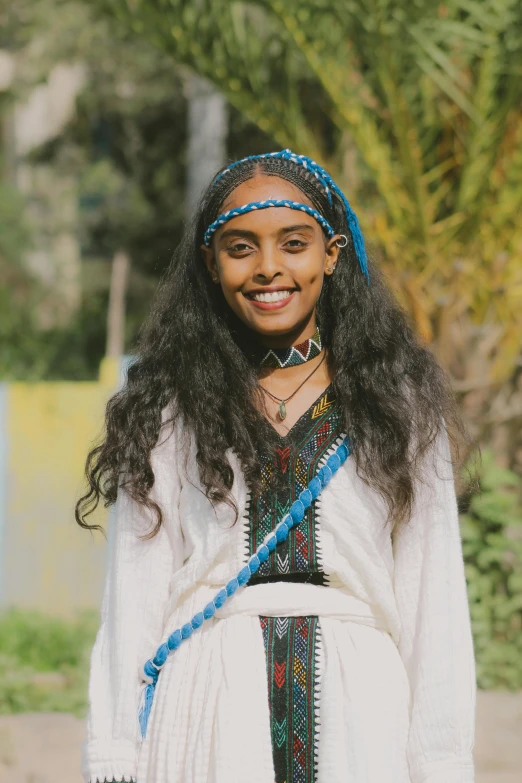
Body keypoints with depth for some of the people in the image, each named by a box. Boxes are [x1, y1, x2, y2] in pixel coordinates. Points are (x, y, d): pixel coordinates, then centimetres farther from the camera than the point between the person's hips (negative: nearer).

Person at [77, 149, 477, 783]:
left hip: (357, 708, 0)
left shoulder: (395, 402, 7)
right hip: (210, 702, 0)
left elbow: (434, 604, 4)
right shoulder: (167, 410, 7)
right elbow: (131, 596, 4)